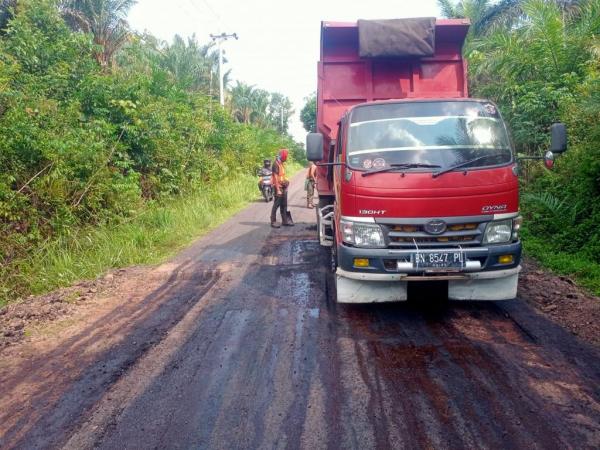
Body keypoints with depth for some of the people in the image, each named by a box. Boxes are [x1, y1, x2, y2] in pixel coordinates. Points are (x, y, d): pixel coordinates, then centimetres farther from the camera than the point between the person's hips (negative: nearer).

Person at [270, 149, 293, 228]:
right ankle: (273, 221, 1)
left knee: (284, 205, 12)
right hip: (278, 187, -9)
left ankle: (285, 221, 19)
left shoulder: (282, 163, 15)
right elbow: (276, 177, -18)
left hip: (283, 187, 9)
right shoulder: (276, 164, -13)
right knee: (276, 204, -5)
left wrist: (286, 181, 7)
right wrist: (278, 189, -22)